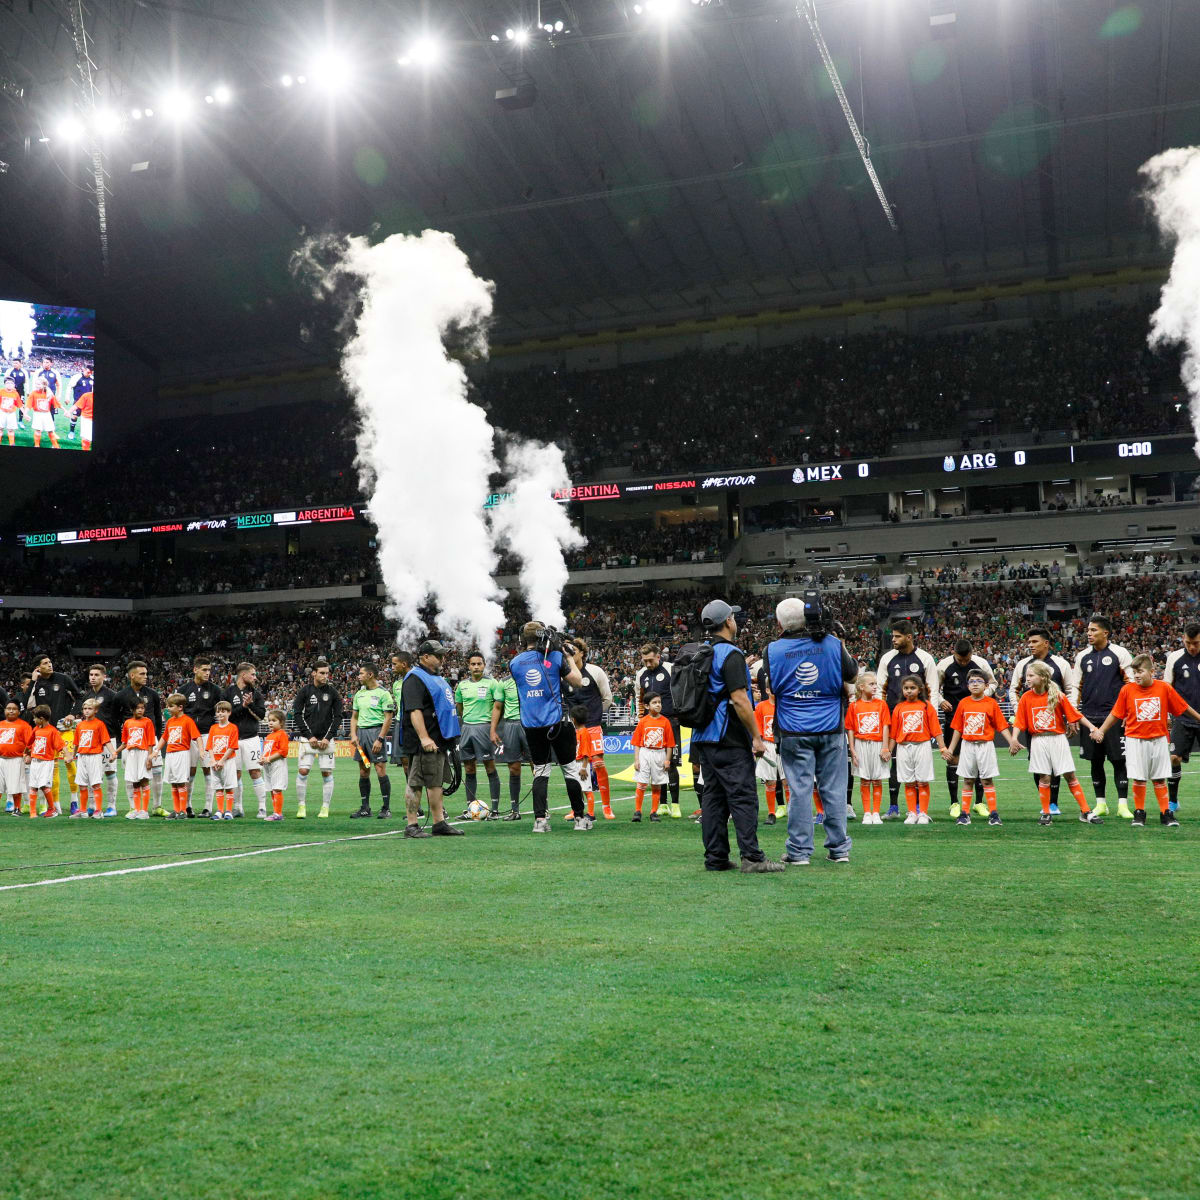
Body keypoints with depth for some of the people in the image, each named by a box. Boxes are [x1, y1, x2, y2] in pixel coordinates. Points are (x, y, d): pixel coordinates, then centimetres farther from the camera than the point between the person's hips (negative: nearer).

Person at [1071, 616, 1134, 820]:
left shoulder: (1120, 653, -1)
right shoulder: (1082, 656, 10)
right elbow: (1076, 686, 15)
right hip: (1089, 716, 4)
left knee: (1118, 760, -4)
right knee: (1095, 761, 7)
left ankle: (1122, 804, 1)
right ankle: (1101, 804, 14)